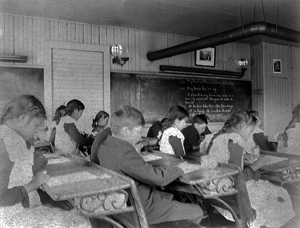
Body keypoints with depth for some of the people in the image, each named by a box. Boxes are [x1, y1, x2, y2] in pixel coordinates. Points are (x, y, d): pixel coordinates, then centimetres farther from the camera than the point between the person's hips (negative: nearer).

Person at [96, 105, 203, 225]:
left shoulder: (105, 147, -1)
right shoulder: (125, 153, -31)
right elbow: (159, 178, -27)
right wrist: (178, 169, -10)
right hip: (143, 210, -10)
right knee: (197, 212, 2)